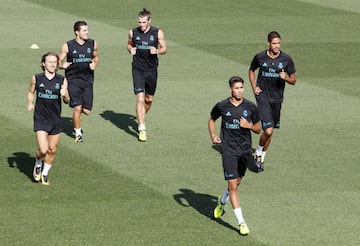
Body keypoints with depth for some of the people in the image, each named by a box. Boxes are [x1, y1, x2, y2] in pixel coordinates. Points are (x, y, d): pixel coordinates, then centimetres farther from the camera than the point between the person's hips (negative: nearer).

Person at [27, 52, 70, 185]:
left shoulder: (62, 80, -2)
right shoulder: (36, 79, -4)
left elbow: (67, 101, 3)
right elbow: (31, 92, 15)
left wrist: (64, 95, -19)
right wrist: (30, 103, -3)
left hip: (55, 120, 2)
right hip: (40, 119, -2)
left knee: (52, 150, 9)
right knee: (43, 150, -13)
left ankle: (45, 173, 32)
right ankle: (38, 164, 20)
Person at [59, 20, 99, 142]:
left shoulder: (92, 44, 3)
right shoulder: (68, 46, -5)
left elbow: (96, 57, 21)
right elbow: (58, 62, 2)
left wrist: (94, 64, -1)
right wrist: (63, 65, -21)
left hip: (87, 80, 3)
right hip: (73, 80, -3)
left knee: (86, 111, 1)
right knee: (77, 107, -12)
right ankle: (78, 133, 9)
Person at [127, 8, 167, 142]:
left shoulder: (158, 33, -3)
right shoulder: (133, 33, -1)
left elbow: (164, 49, 5)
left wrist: (157, 51, -17)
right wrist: (131, 50, -5)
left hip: (152, 70, 2)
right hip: (138, 69, -2)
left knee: (149, 99, 14)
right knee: (140, 98, -13)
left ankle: (140, 119, 41)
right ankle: (142, 129, -13)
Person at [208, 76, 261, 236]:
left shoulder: (250, 107, -2)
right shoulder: (222, 106, -5)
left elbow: (258, 129, 7)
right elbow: (212, 120, 14)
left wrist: (249, 125, -14)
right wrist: (212, 135, -2)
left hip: (245, 149, 3)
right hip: (228, 149, -3)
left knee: (236, 183, 18)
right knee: (233, 185, -10)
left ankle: (222, 202, 50)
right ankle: (241, 222, -9)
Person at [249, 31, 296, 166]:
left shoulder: (286, 59, -4)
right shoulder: (260, 57, -6)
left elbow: (293, 80, 3)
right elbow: (251, 70, 15)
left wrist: (286, 78, -19)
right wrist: (254, 87, 2)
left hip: (277, 98, 3)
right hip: (263, 97, -3)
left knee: (270, 131, 13)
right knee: (268, 131, -16)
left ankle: (262, 157, 33)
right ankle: (259, 151, 13)